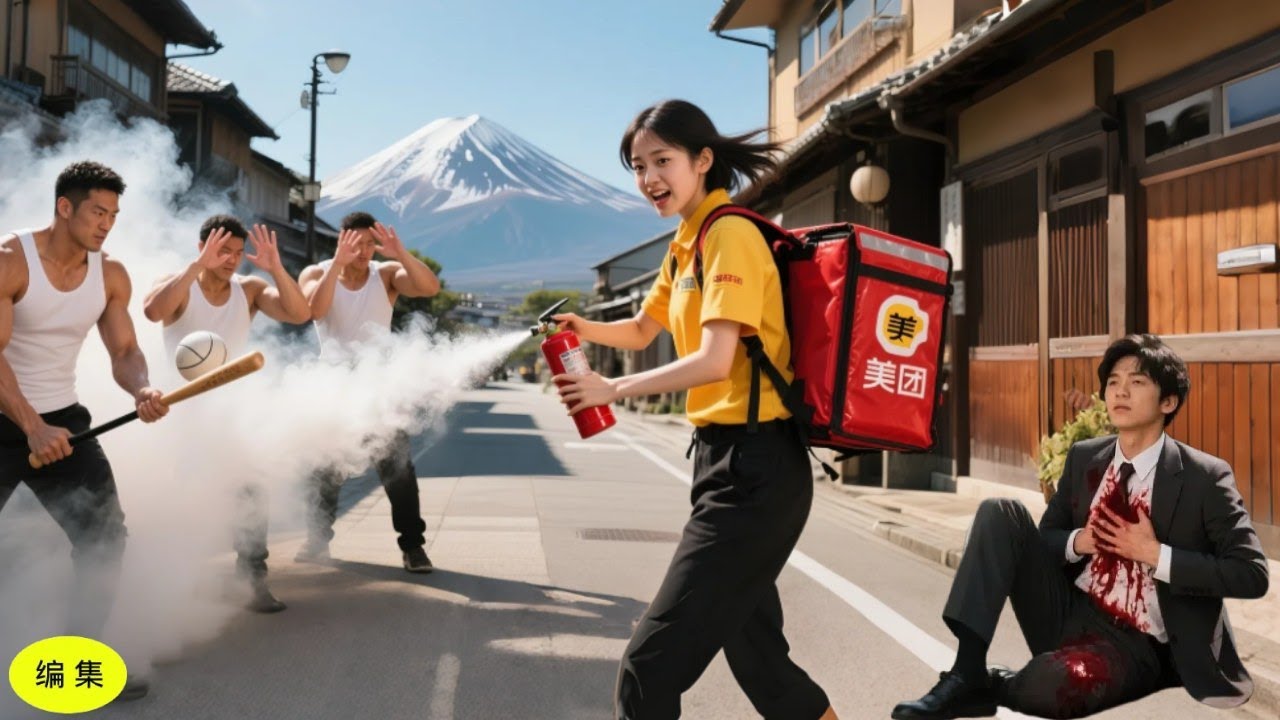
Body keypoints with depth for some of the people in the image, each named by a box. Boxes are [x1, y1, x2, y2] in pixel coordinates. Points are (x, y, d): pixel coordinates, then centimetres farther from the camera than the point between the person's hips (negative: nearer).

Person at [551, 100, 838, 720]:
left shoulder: (729, 235, -14)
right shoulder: (688, 243, 15)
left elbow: (714, 361, -22)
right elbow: (643, 330, 24)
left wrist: (614, 389, -14)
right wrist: (585, 329, 5)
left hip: (754, 466, -10)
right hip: (727, 457, 10)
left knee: (653, 659, -5)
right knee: (754, 649, 19)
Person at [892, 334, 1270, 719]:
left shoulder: (1204, 478, -9)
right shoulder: (1083, 457, 5)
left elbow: (1252, 574, -11)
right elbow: (1047, 536, 13)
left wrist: (1154, 553, -19)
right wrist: (1078, 541, -11)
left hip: (1135, 643, -5)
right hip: (1067, 614, 5)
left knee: (1051, 683, -39)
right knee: (999, 513, -14)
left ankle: (994, 684, 0)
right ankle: (967, 673, -20)